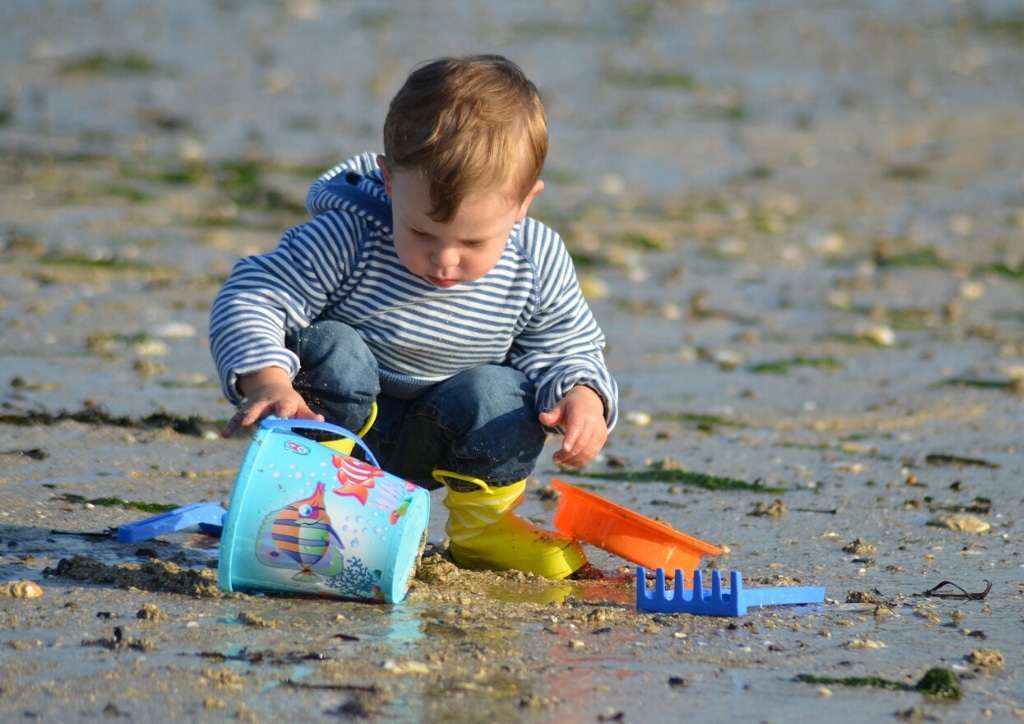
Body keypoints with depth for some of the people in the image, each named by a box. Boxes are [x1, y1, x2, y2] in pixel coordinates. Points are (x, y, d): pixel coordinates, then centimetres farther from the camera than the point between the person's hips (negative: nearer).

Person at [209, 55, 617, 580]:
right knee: (329, 351, -31)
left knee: (497, 395, -28)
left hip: (438, 444, 2)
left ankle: (480, 523, 2)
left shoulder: (538, 266, -17)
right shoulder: (346, 240, -27)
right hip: (342, 418, -2)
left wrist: (582, 397, -25)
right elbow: (251, 299, -27)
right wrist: (269, 382, -46)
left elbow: (565, 347, -1)